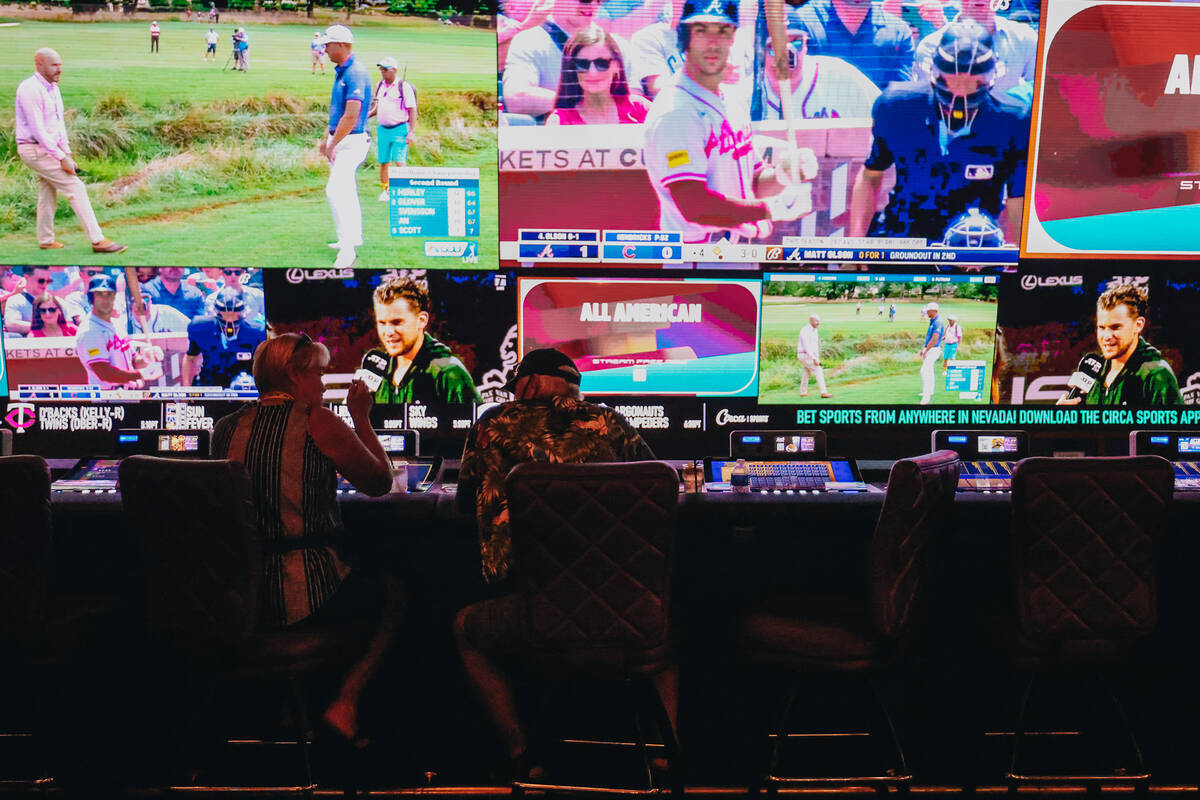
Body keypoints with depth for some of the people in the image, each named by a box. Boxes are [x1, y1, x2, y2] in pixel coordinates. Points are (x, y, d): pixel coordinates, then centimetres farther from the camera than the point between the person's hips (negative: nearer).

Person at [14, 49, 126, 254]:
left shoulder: (53, 89, 10)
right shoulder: (30, 89, -19)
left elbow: (59, 123, 13)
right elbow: (37, 130, -23)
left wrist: (67, 154, 5)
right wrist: (61, 158, -23)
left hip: (47, 147, 9)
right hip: (36, 150, -9)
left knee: (48, 193, 17)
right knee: (76, 188, -13)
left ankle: (46, 240, 30)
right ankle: (97, 241, -15)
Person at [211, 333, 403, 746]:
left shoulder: (225, 428, 5)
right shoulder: (317, 422, -10)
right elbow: (379, 482, -1)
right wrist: (361, 418, 10)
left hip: (236, 596, 6)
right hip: (304, 595, -6)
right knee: (394, 594, 21)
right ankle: (344, 703, 9)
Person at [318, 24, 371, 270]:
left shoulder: (356, 74, -19)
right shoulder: (341, 72, 13)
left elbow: (351, 116, -24)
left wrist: (333, 144, -19)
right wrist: (326, 138, 22)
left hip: (351, 141, -11)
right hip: (340, 139, 11)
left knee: (336, 190, -18)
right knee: (346, 190, 17)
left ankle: (348, 247, -18)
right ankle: (354, 238, 28)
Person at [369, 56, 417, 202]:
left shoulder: (404, 86, -7)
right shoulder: (379, 85, 11)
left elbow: (412, 110, -7)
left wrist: (411, 132, -13)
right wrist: (367, 115, 8)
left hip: (400, 129, -5)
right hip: (383, 129, 5)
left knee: (399, 161, -12)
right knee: (383, 162, 8)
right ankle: (384, 190, 22)